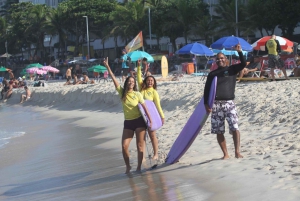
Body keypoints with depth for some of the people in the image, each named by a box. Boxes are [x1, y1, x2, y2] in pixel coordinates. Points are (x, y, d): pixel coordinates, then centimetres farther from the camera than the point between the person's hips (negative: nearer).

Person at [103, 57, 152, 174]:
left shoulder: (137, 94, -3)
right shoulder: (122, 92, 1)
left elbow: (145, 107, -3)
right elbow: (114, 79, -3)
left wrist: (150, 120, -8)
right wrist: (107, 67, -8)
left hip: (139, 121, -2)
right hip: (128, 123, 2)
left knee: (140, 145, 0)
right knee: (124, 146, -4)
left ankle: (139, 166, 13)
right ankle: (128, 166, 16)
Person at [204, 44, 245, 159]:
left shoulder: (232, 69, 10)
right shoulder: (212, 74, 14)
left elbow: (243, 64, -7)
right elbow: (206, 89, 10)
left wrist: (239, 52, -19)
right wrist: (206, 104, -1)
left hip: (229, 103, -2)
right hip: (216, 104, 2)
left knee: (235, 128, -15)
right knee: (219, 131, 3)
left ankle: (237, 152, -12)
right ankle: (225, 154, 11)